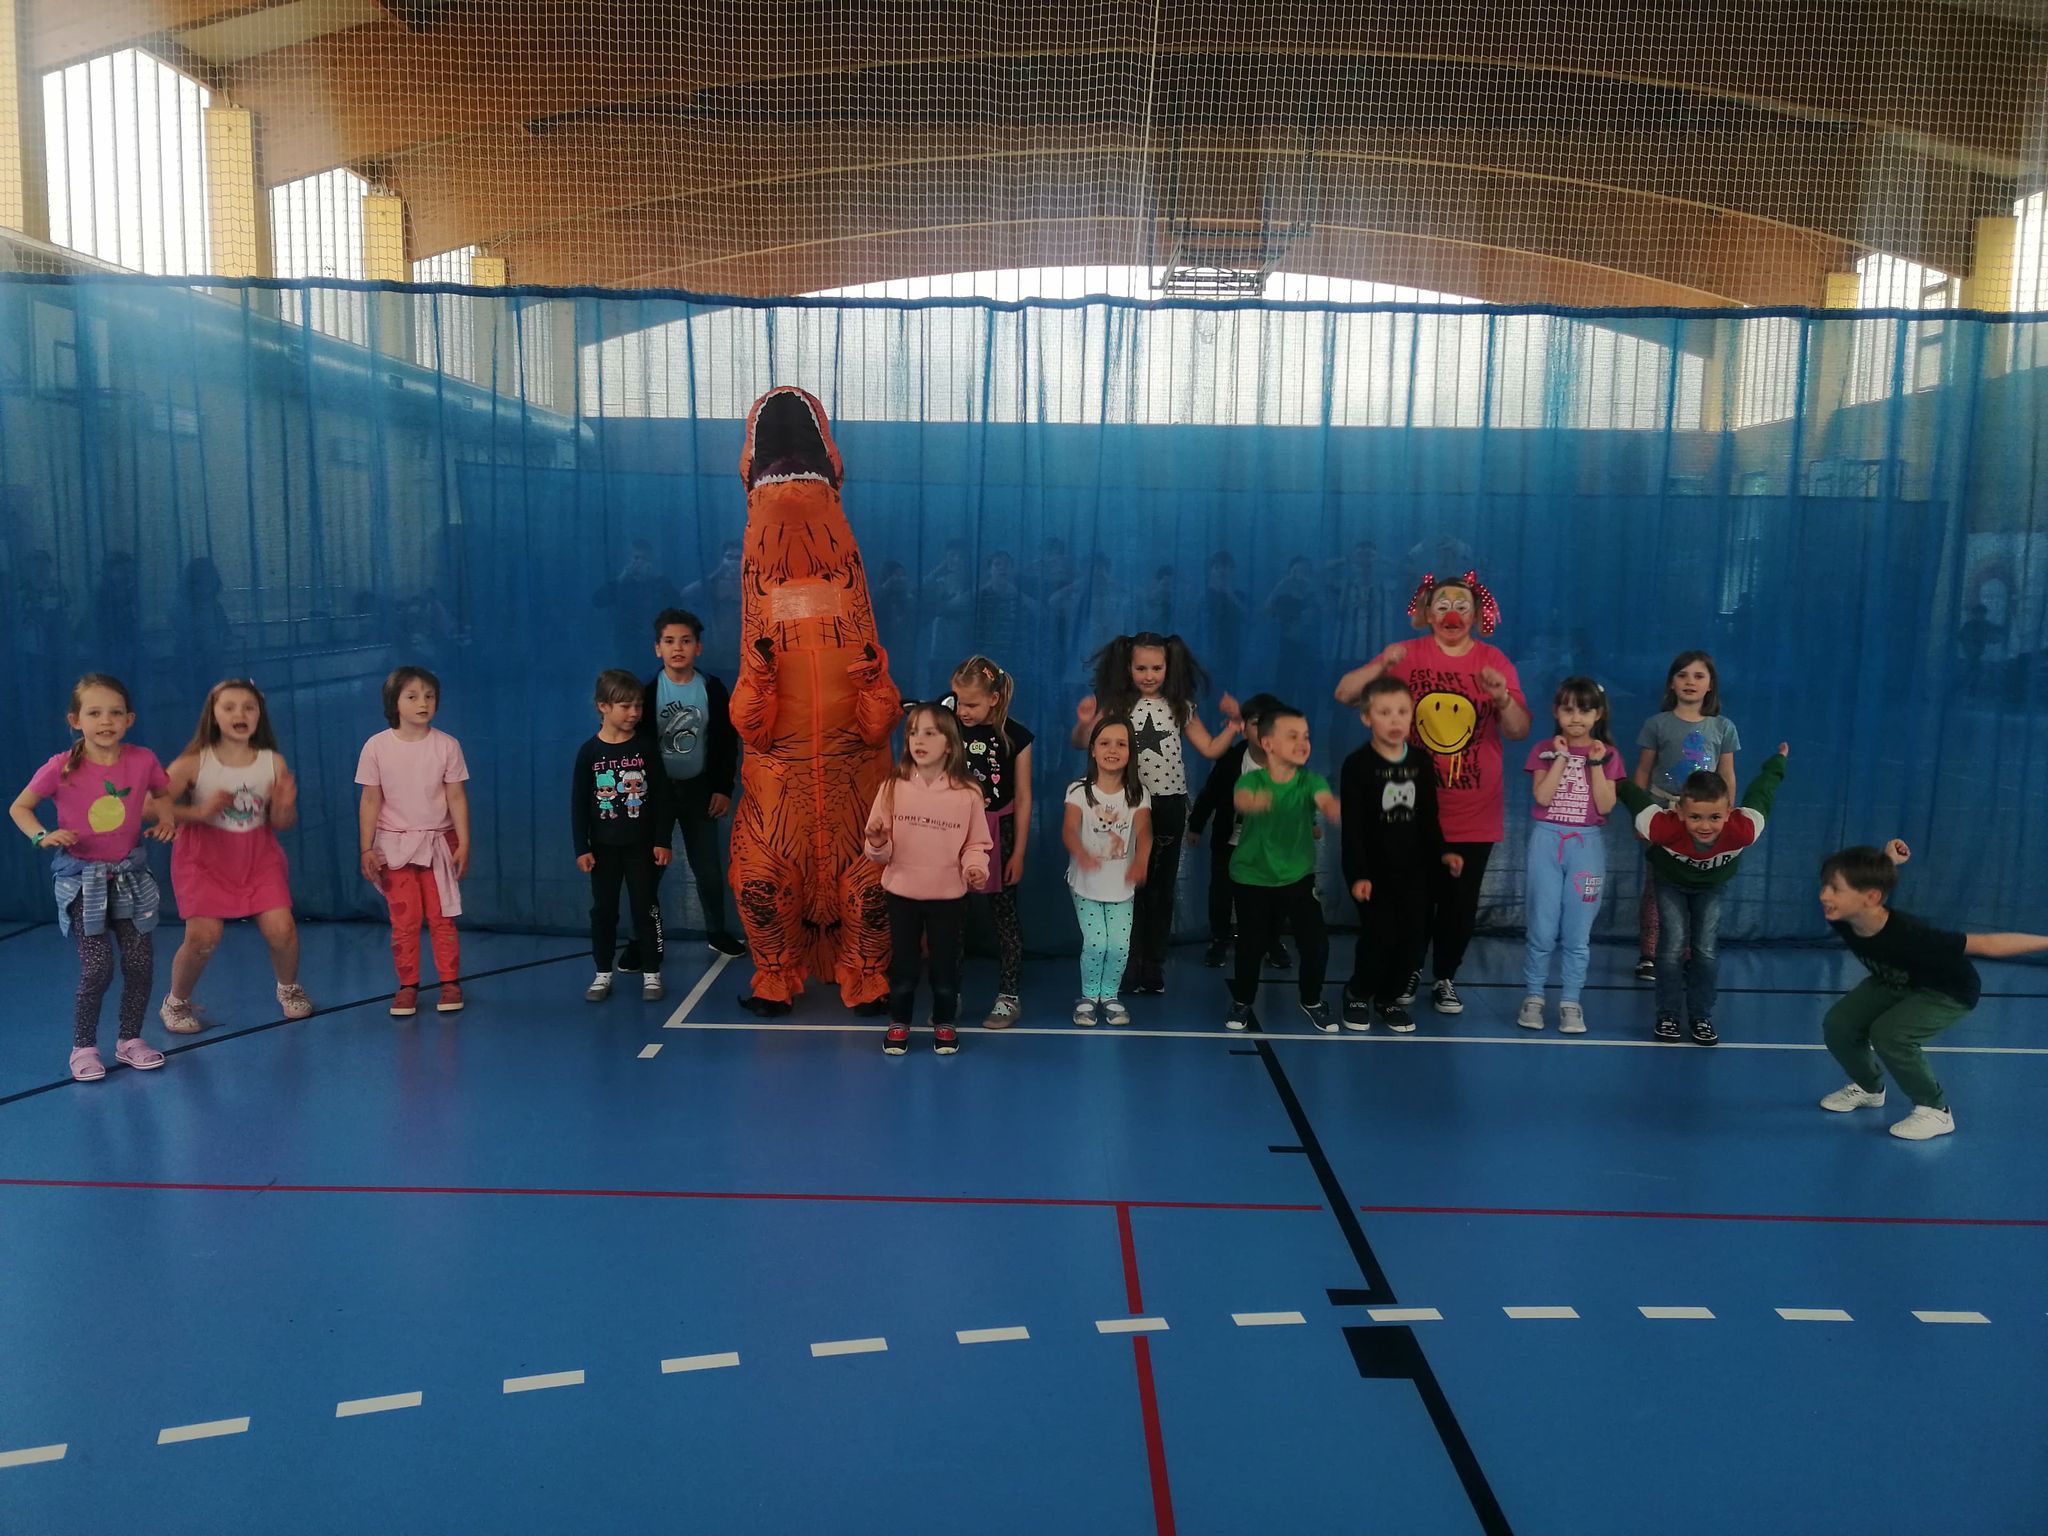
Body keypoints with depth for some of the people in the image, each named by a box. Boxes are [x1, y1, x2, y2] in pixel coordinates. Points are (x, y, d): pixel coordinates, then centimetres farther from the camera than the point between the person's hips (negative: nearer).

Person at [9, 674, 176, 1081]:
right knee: (98, 967, -9)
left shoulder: (143, 761, -9)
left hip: (129, 875, 3)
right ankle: (84, 1047, 10)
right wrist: (43, 837, -19)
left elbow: (163, 795, 13)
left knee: (141, 961, 4)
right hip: (82, 879, -3)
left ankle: (130, 1039, 23)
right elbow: (19, 807, -2)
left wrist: (166, 818, -7)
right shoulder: (61, 768, -15)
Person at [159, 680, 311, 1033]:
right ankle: (176, 1002, 17)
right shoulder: (193, 763, -13)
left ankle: (288, 988, 22)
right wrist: (199, 812, -26)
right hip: (204, 858, -2)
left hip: (259, 858, 2)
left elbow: (280, 824, 2)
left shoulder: (274, 762, -5)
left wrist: (284, 806, -20)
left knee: (281, 929, -11)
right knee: (204, 937, -14)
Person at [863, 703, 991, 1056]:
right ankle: (899, 1023, 30)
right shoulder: (892, 788, -6)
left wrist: (974, 867, -20)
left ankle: (944, 1023, 30)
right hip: (902, 893, 1)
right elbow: (882, 853, -2)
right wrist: (877, 843, -23)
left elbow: (976, 844, -1)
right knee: (903, 961, 11)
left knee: (945, 962, 11)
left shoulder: (967, 793, -8)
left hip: (949, 895, 0)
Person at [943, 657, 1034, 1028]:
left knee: (1004, 915, 7)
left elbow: (1022, 797, -6)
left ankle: (1008, 997, 17)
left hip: (998, 834, -2)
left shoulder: (1015, 737, -11)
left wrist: (1018, 852, -5)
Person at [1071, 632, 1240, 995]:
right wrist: (1083, 723, -27)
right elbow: (1082, 744, -7)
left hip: (1169, 805, 2)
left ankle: (1155, 965, 19)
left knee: (1162, 886, 9)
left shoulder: (1180, 707, 3)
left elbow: (1210, 749, 8)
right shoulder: (1117, 705, -3)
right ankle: (1130, 965, 15)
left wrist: (1233, 726, -7)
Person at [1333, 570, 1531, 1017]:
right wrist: (1380, 667, -24)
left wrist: (1504, 698, -24)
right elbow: (1344, 694, -7)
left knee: (1461, 901, 6)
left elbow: (1519, 732, -4)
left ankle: (1446, 978, 25)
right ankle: (1409, 969, 27)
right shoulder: (1408, 656, -2)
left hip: (1473, 813, 1)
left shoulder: (1494, 662, 1)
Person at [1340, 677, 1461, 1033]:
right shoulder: (1357, 764, -12)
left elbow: (1429, 816, 12)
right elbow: (1352, 825, -14)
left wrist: (1441, 852, -1)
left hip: (1413, 867, 5)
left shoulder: (1422, 761, 4)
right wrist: (1358, 873, -21)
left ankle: (1389, 997, 23)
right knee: (1380, 935, -10)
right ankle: (1357, 992, 15)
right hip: (1373, 868, -5)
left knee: (1413, 938, 3)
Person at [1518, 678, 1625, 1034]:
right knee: (1542, 929, 1)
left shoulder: (1607, 754, 4)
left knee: (1577, 932, 3)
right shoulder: (1543, 750, 3)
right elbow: (1542, 796, -11)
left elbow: (1605, 807, -5)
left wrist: (1596, 763, -10)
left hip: (1586, 844, 0)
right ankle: (1533, 996, 12)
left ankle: (1571, 1001, 10)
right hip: (1547, 840, 0)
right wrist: (1562, 756, -11)